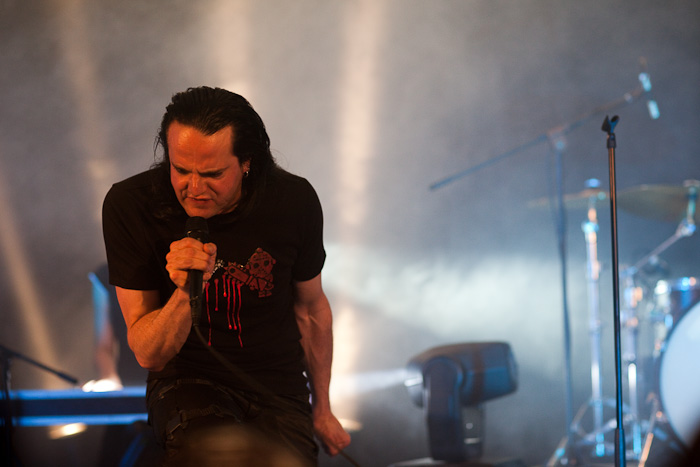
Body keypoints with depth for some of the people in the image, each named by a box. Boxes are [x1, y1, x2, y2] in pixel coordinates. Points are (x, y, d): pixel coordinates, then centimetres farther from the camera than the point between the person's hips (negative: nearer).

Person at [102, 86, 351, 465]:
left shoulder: (294, 202, -8)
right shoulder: (130, 206, -13)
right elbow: (148, 355, -10)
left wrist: (322, 410, 22)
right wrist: (186, 293, -30)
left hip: (277, 391, 3)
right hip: (185, 382, -3)